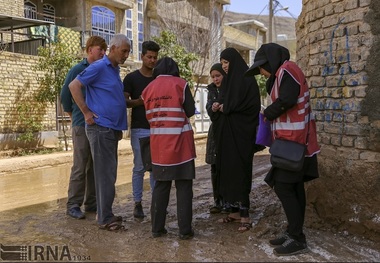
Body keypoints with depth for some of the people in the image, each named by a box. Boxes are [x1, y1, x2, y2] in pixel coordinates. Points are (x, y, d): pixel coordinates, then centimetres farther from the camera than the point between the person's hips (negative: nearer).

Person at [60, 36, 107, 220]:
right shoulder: (77, 70, -4)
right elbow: (65, 95, 0)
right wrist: (75, 117, 6)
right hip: (82, 126, -5)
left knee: (95, 167, 10)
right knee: (80, 168, -2)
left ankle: (91, 203, 20)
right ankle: (73, 205, 8)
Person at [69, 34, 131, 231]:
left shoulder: (115, 70, 16)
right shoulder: (99, 67, -9)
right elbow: (74, 86, -13)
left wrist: (119, 127, 16)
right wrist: (86, 112, -14)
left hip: (112, 128, 9)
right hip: (100, 128, -9)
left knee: (108, 173, 13)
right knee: (105, 173, -5)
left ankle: (105, 214, 23)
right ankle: (104, 219, 3)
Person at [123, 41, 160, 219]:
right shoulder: (132, 78, 2)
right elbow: (124, 102, -4)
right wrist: (139, 101, -22)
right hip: (139, 129, -3)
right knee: (139, 167, 0)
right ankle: (137, 203, 9)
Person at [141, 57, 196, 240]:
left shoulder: (148, 89, 8)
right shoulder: (180, 84, -3)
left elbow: (149, 116, 10)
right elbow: (190, 111, -4)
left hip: (159, 144, 4)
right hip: (180, 142, -3)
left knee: (160, 185, 11)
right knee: (183, 186, 2)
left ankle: (157, 228, 14)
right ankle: (185, 230, 5)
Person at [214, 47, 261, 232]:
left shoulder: (247, 79, -8)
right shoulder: (227, 80, 16)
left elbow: (254, 105, -16)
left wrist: (227, 108, -12)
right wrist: (219, 105, -2)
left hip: (241, 132, -8)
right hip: (226, 132, 8)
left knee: (240, 171, -8)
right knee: (228, 170, 7)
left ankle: (245, 215, -1)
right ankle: (235, 211, 16)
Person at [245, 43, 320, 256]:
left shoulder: (287, 69, -11)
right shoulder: (282, 73, 19)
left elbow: (286, 100, -22)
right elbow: (276, 96, 16)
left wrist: (267, 114, -8)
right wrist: (271, 78, 6)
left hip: (294, 140, -10)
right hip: (293, 139, 10)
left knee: (283, 187, -7)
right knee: (294, 187, 11)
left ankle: (298, 239, 1)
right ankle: (294, 233, 19)